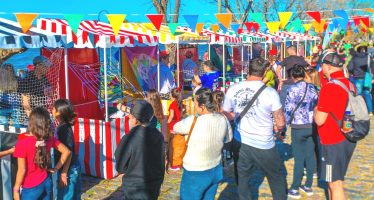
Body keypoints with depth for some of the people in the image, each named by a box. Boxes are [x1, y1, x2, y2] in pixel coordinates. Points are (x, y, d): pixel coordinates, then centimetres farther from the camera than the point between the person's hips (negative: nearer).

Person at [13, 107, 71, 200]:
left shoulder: (22, 143, -20)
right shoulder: (50, 139, -5)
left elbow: (22, 170, -16)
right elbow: (66, 152, 3)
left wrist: (16, 189, -4)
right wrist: (56, 168, 9)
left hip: (31, 188, -5)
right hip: (47, 183, 5)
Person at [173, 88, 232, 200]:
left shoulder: (193, 122, -26)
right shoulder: (223, 119, -9)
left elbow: (176, 128, -6)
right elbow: (228, 138, 9)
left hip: (195, 174, -5)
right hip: (216, 170, 5)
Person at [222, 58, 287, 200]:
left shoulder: (233, 89, -6)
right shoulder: (270, 92, -16)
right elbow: (281, 123, -9)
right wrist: (276, 128, 12)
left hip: (240, 142, 3)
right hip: (264, 145, -3)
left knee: (242, 179, 17)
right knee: (277, 179, 18)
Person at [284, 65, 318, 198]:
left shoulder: (292, 89, -11)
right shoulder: (312, 88, 5)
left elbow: (288, 109, -11)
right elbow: (316, 105, 8)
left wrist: (285, 123, 1)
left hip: (298, 127, -5)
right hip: (312, 126, 5)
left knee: (299, 158, 0)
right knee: (310, 156, 11)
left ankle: (294, 189, 8)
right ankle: (308, 186, 20)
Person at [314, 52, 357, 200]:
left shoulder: (329, 88, -20)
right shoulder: (349, 84, 6)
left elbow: (319, 120, -20)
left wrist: (316, 109, 0)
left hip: (334, 142, -9)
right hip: (348, 139, 9)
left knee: (335, 184, 0)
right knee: (334, 180, 22)